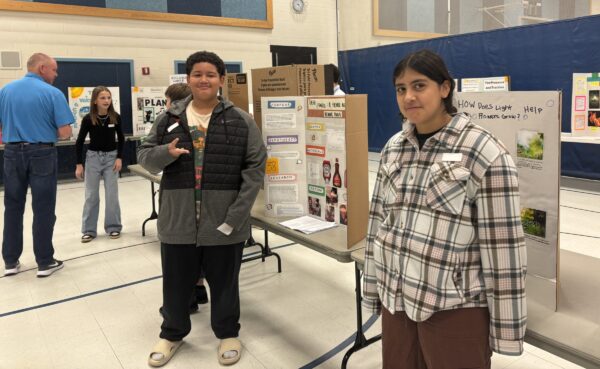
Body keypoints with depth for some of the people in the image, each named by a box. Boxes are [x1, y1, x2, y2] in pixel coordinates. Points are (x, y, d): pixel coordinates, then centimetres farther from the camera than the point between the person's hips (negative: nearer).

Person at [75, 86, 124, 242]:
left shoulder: (115, 117, -6)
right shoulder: (88, 119, -10)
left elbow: (121, 139, 7)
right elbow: (79, 142, -3)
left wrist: (119, 157, -3)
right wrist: (79, 164, -6)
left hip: (111, 157, 1)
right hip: (93, 157, -1)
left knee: (112, 194, 4)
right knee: (91, 195, 5)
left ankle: (113, 227, 17)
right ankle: (89, 230, 14)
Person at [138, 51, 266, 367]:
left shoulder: (240, 121, -2)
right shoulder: (168, 119, 5)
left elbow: (255, 166, -5)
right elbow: (144, 156, 9)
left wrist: (238, 212, -13)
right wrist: (166, 153, -16)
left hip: (224, 220, -2)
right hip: (177, 219, 2)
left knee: (224, 281, 14)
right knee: (176, 281, 16)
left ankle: (227, 333, 37)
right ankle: (172, 333, 40)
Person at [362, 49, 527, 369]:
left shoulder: (485, 154, -13)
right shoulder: (393, 148, 4)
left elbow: (502, 245, -12)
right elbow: (378, 221, 8)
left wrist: (506, 330, -9)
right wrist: (372, 288, 11)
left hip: (454, 308, -5)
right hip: (396, 298, 5)